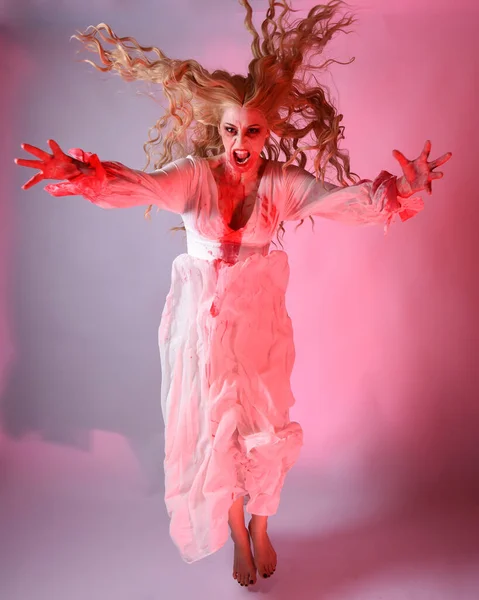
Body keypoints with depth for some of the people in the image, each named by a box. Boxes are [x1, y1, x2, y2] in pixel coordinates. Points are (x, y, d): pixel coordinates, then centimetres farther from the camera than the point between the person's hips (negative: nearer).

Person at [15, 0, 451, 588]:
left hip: (260, 317, 1)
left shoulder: (283, 183, -9)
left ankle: (261, 526, 42)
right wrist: (88, 177, -52)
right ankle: (237, 533, 39)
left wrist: (402, 190, -41)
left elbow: (350, 200, -21)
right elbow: (142, 186, -31)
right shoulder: (195, 175, -13)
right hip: (203, 319, -1)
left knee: (266, 426, 11)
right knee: (216, 428, 11)